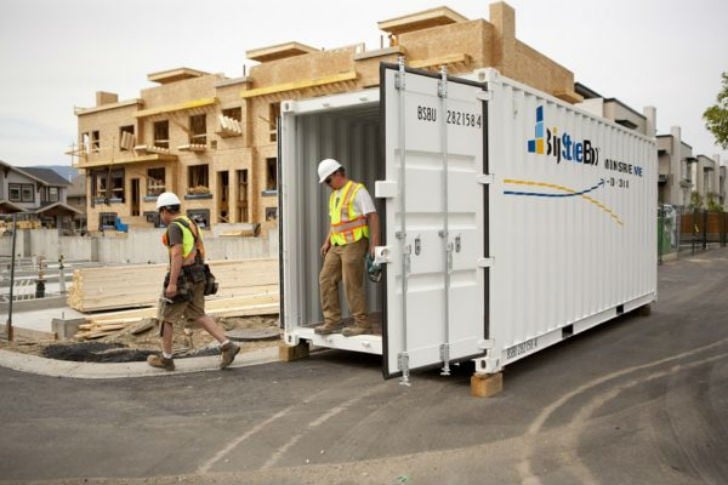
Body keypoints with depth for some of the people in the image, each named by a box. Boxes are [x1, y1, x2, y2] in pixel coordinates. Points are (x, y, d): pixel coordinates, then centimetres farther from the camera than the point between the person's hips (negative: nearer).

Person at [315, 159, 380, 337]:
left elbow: (372, 217, -12)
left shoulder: (357, 190, -7)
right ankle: (333, 321, 9)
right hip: (337, 245, 9)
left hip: (354, 243, -8)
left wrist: (374, 244, -18)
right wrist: (327, 242, 15)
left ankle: (362, 324, 4)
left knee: (352, 285, -7)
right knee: (326, 279, 4)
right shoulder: (334, 195, 19)